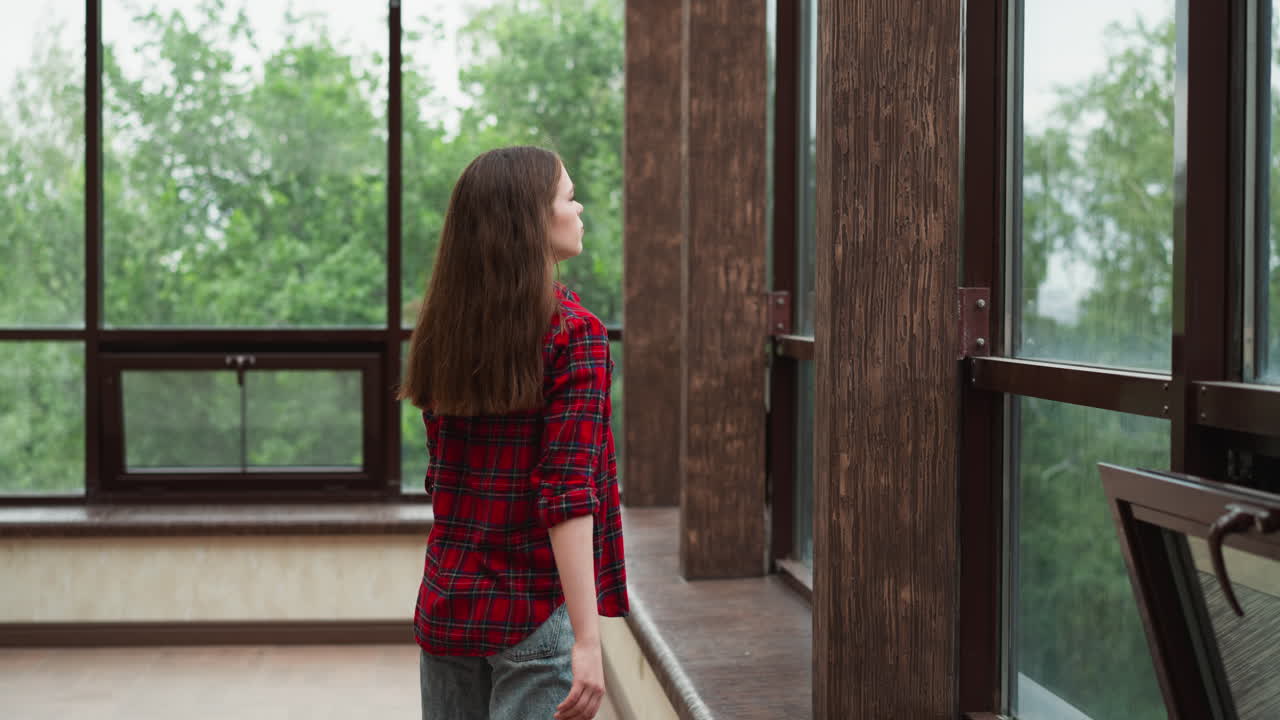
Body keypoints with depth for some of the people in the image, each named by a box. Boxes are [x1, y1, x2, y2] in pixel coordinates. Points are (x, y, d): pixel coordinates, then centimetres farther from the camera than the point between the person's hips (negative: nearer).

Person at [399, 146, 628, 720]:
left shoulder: (443, 329, 6)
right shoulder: (573, 333, -13)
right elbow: (567, 493, -19)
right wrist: (587, 639, -20)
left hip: (445, 604, 6)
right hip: (536, 609, -6)